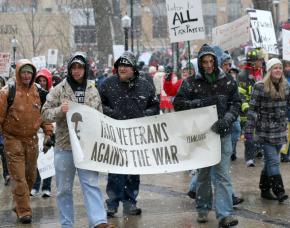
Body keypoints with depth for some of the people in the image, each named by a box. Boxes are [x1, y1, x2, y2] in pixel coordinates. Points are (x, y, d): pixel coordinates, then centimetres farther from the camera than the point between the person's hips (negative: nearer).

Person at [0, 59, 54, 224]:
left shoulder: (38, 93, 4)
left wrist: (48, 132, 7)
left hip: (32, 139, 5)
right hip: (13, 139, -5)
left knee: (31, 175, 14)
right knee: (18, 177, -8)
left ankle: (20, 204, 32)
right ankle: (24, 211, -3)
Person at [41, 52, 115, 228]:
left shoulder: (93, 91, 9)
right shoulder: (59, 90, 1)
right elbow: (45, 113, 0)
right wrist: (59, 110, -19)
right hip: (64, 146, -1)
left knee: (91, 183, -6)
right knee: (64, 188, 7)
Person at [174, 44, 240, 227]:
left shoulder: (228, 81, 4)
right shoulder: (191, 83, 2)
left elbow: (236, 104, 4)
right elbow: (178, 103, -2)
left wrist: (227, 120, -14)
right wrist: (201, 103, -15)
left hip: (222, 134, 0)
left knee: (222, 174, -6)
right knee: (203, 173, 12)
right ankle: (203, 208, 27)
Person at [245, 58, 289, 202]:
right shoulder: (260, 87, -9)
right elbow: (253, 109, -9)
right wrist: (249, 130, -11)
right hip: (265, 131, -6)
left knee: (270, 160, 12)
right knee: (273, 161, -9)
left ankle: (265, 189, 22)